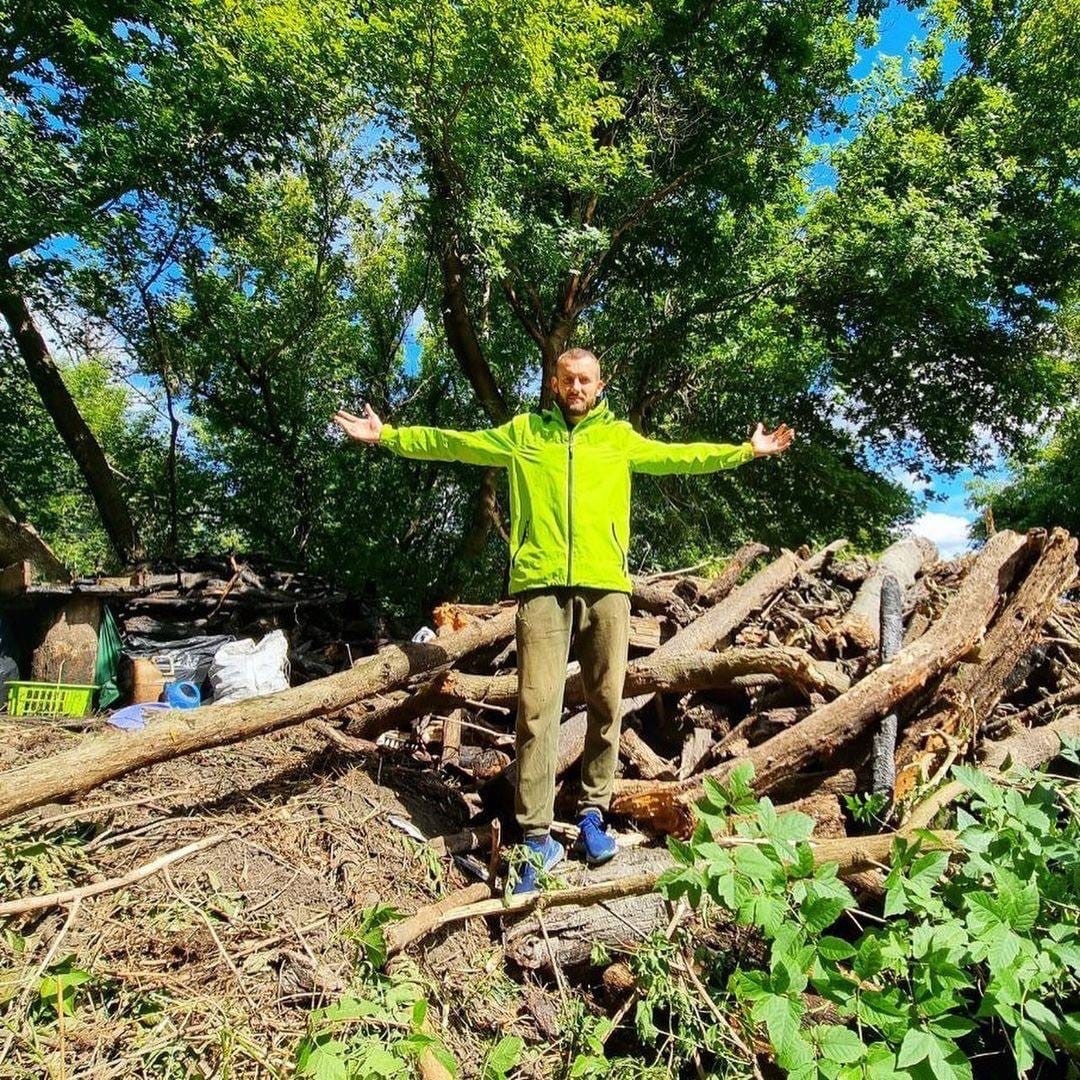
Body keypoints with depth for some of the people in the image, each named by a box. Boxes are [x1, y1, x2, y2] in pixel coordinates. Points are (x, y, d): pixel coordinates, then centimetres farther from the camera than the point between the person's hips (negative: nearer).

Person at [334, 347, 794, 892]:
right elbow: (453, 443, 19)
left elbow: (679, 455, 20)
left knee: (605, 702, 5)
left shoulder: (619, 437, 18)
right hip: (541, 583, -1)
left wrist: (746, 450, 17)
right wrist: (387, 435, 18)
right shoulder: (523, 431, 17)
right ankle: (537, 838, 0)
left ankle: (592, 812, 22)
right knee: (537, 705, -7)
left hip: (605, 583, 2)